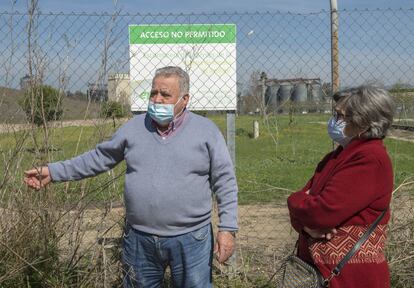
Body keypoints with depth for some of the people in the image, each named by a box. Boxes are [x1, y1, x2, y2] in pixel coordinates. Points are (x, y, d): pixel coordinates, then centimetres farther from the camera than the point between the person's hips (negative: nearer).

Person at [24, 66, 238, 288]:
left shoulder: (206, 131, -4)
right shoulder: (134, 128, 4)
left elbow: (225, 182, -4)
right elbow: (99, 158, 12)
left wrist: (227, 228, -10)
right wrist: (53, 172, 9)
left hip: (190, 240, -2)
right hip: (139, 239, 3)